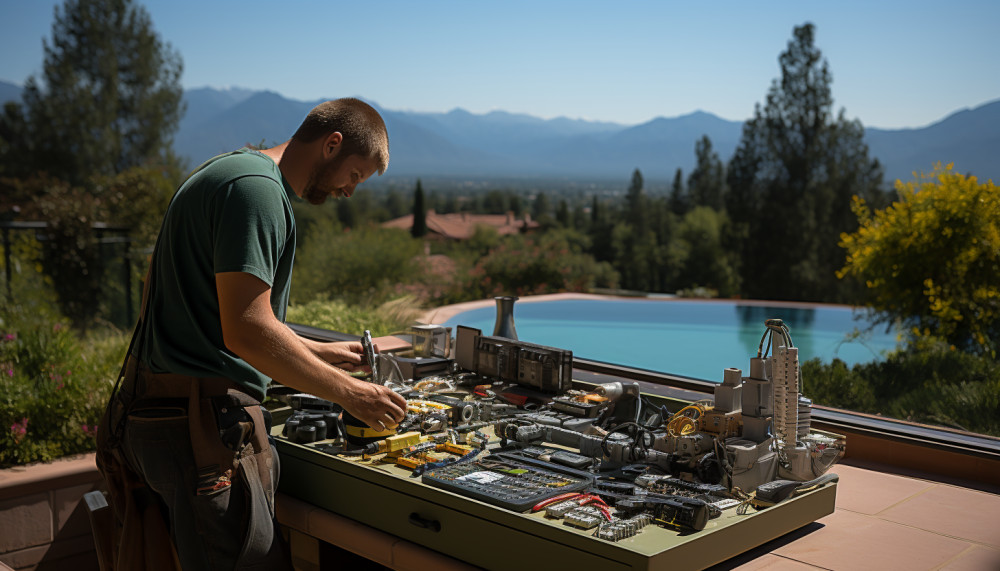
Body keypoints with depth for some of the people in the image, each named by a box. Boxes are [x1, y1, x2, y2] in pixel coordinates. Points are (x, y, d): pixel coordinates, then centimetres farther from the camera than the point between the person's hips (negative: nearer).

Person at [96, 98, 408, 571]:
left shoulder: (233, 171, 19)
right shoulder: (257, 188, -15)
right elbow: (246, 332, -23)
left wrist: (318, 352, 25)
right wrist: (349, 394, -14)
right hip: (200, 421, -11)